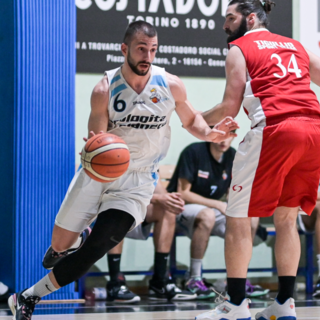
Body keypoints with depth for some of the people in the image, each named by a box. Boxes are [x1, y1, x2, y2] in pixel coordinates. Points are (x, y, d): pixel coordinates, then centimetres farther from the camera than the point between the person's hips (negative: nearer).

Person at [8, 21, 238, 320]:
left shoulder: (171, 85, -8)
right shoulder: (104, 90, -13)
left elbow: (190, 118, 10)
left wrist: (209, 133, -12)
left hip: (137, 179, 0)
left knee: (97, 248, -17)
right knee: (60, 245, 6)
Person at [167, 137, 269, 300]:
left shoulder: (232, 156, 2)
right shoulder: (193, 152, -17)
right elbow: (183, 193, -18)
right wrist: (218, 205, -22)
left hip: (212, 207, 7)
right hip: (182, 208, -6)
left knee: (251, 218, -14)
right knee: (207, 215, -39)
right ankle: (194, 279, -26)